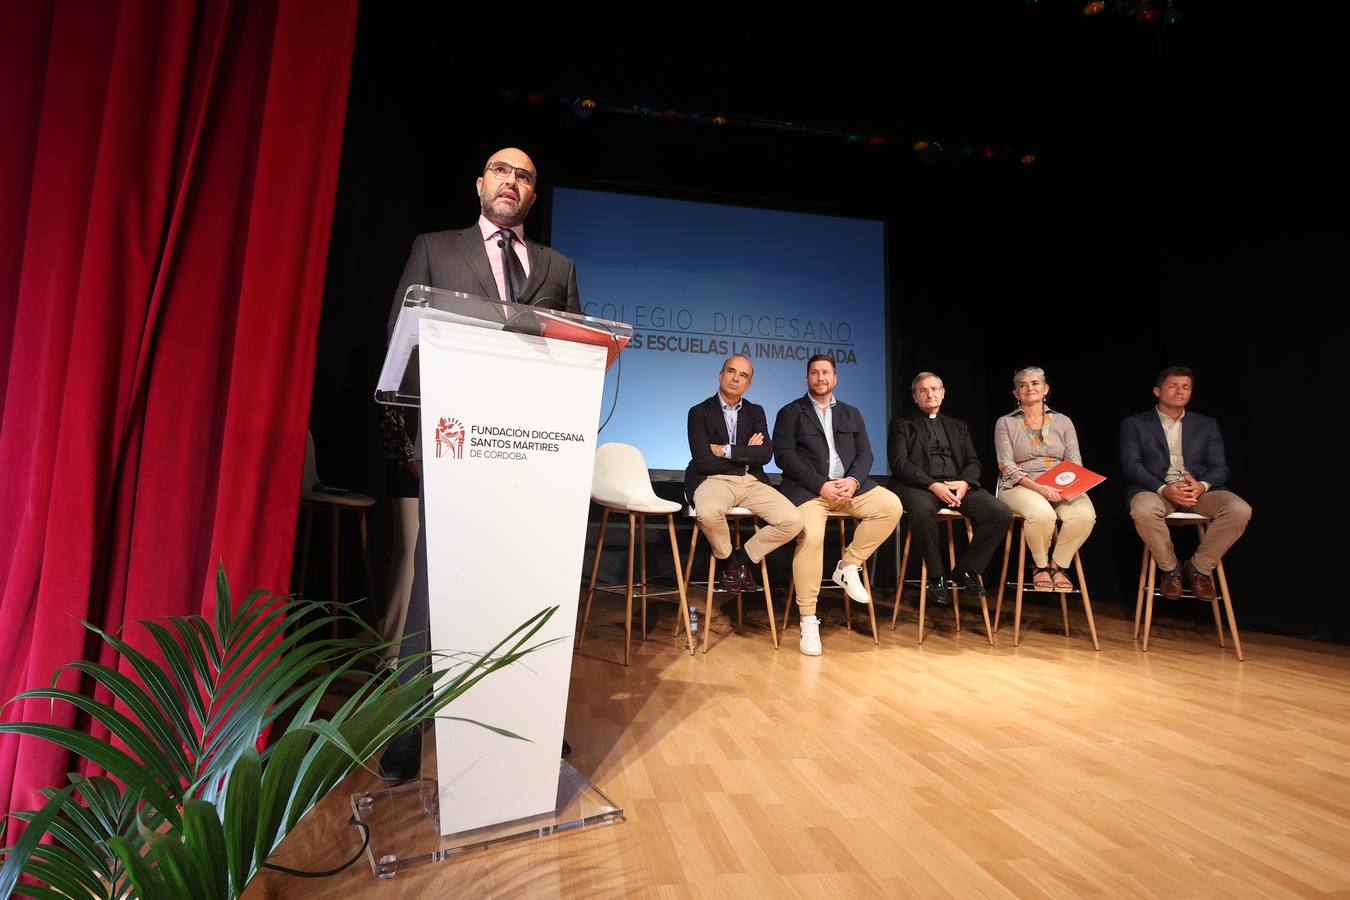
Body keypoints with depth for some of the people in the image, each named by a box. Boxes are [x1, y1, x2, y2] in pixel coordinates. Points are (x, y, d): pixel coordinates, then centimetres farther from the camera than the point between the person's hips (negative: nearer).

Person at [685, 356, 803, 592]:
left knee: (793, 521, -18)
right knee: (709, 512, -38)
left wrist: (726, 451, -9)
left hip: (751, 482, 4)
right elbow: (703, 462, -10)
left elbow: (765, 454, -1)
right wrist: (745, 454, -2)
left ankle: (744, 557, 8)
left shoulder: (755, 412, 15)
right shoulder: (700, 412, 3)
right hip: (715, 481, -4)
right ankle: (727, 558, -4)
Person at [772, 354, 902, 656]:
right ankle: (809, 621, -16)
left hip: (849, 485, 4)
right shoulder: (790, 412, 9)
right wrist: (821, 485, -14)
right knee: (810, 536, -29)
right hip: (808, 488, -4)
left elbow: (864, 453, 12)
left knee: (891, 505, -20)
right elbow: (785, 456, -4)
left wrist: (852, 480, -10)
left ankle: (848, 566, -4)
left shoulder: (851, 413, 22)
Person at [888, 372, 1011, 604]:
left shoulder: (958, 426, 27)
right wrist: (933, 485, -15)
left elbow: (973, 462, 17)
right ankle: (937, 575, -15)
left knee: (1002, 513, -22)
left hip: (958, 485, 4)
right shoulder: (902, 426, 14)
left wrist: (964, 483, -8)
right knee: (922, 511, -38)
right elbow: (899, 464, 0)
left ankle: (965, 570, -4)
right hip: (921, 486, -4)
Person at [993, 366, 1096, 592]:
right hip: (1020, 486, -3)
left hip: (1060, 487, 3)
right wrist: (1039, 488, -17)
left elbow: (1075, 463, 10)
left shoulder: (1063, 421, 15)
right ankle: (1041, 566, -7)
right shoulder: (1005, 423, 7)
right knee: (1042, 513, -36)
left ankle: (1058, 565, -6)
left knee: (1085, 514, -30)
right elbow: (1007, 466, -3)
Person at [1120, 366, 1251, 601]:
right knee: (1143, 511, -38)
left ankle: (1199, 567, -4)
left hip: (1199, 490, 3)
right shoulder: (1134, 424, 11)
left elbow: (1219, 466, 10)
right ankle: (1170, 569, -10)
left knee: (1240, 510, -28)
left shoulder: (1206, 425, 20)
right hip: (1156, 490, -3)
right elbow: (1131, 465, -1)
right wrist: (1163, 488, -19)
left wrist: (1202, 485, -15)